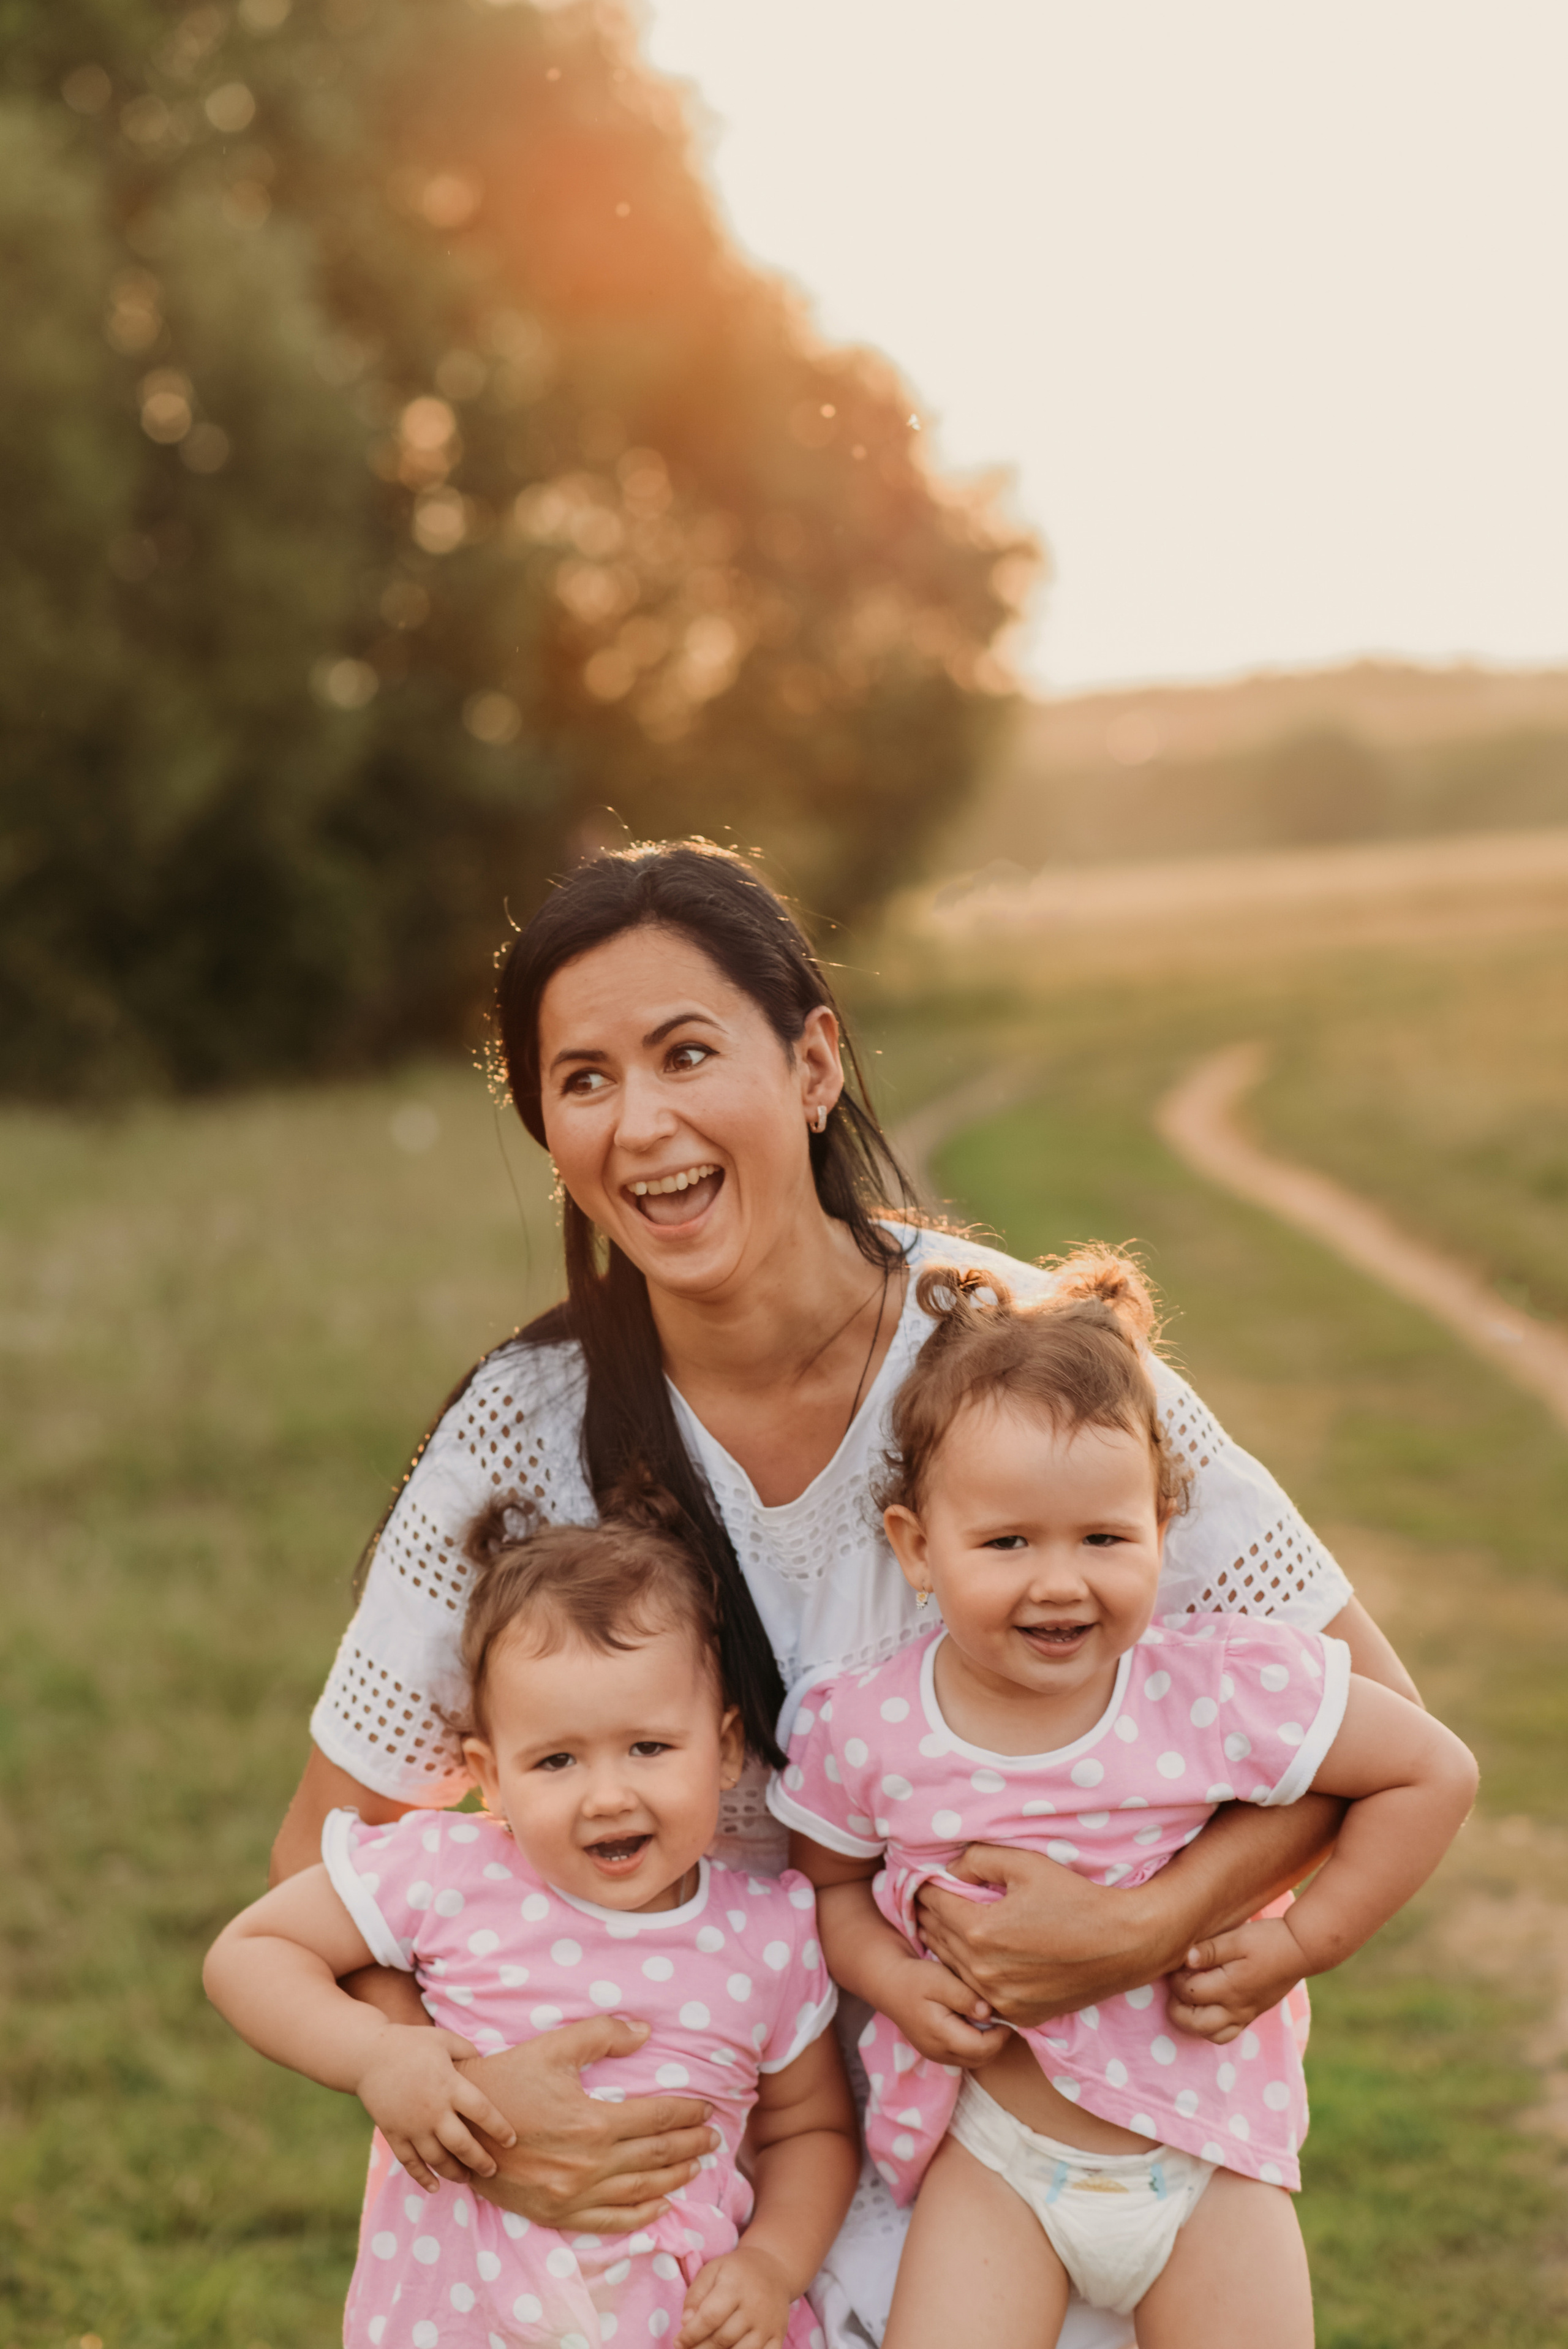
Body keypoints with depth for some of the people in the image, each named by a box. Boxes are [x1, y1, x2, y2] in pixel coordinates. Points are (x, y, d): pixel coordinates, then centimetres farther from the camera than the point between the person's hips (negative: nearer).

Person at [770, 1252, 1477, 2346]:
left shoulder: (1227, 1692, -19)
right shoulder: (865, 1729, -14)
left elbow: (1436, 1773, -8)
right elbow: (830, 1880, 5)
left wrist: (1297, 1942, -9)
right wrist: (891, 1978, -14)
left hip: (1208, 2141, 0)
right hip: (994, 2153, 0)